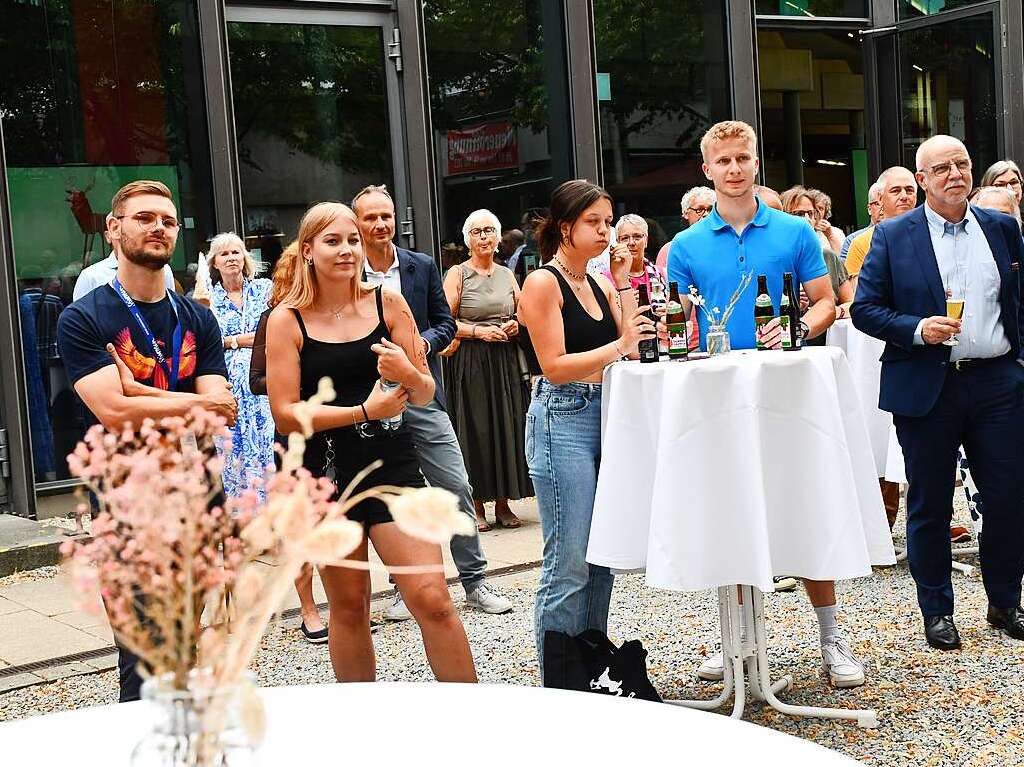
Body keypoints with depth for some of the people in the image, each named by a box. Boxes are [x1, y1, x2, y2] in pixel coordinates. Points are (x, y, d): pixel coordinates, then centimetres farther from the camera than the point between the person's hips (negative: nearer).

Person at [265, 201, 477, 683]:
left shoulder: (387, 303, 3)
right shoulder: (287, 320, -2)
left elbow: (424, 396, 6)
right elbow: (285, 414, -8)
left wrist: (408, 373, -17)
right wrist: (363, 411, -17)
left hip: (391, 465, 1)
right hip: (325, 474, -1)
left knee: (432, 599, -6)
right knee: (348, 607, 11)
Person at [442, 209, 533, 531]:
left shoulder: (507, 274, 13)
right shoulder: (457, 274, 0)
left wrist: (516, 324, 0)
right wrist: (479, 331, -15)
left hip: (506, 361, 4)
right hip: (470, 363, -4)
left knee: (508, 428, 3)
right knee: (474, 430, -3)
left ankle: (503, 504, 12)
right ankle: (476, 507, 5)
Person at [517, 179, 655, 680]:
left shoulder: (601, 284, 16)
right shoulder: (543, 283, -5)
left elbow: (631, 351, 7)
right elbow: (555, 366, -13)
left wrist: (624, 286, 2)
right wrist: (617, 347, -21)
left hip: (604, 418, 8)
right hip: (563, 420, -7)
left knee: (602, 558, 10)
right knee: (569, 563, -6)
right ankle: (556, 684, 2)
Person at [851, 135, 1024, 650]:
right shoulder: (893, 236, 0)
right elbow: (865, 309, -2)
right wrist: (918, 330, -17)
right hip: (926, 388, -2)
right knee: (930, 505, 6)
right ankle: (936, 610, 20)